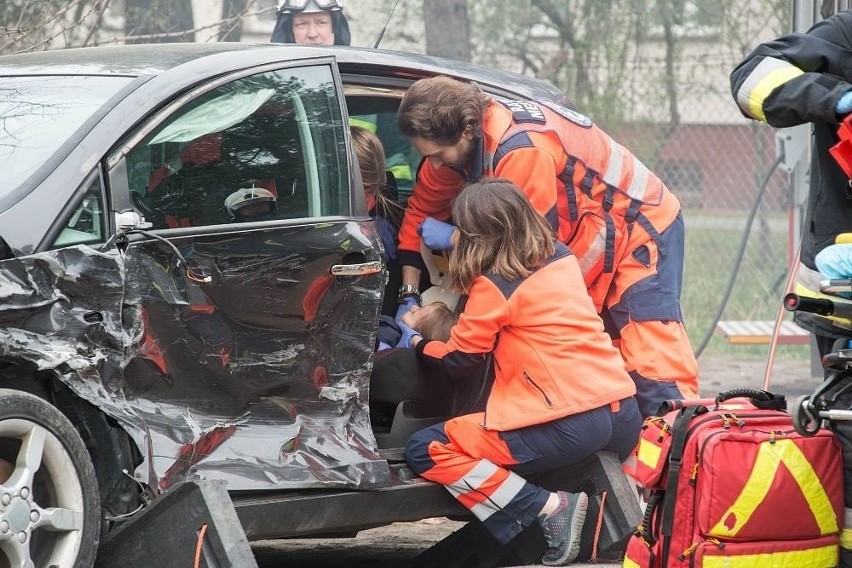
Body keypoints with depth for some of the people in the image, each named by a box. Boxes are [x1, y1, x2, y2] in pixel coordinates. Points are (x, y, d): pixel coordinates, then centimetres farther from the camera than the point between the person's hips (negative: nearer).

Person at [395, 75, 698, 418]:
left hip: (640, 229, -9)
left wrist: (454, 238, -17)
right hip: (581, 241, 9)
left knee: (654, 363, -19)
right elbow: (421, 211, 6)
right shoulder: (456, 142, -7)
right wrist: (408, 297, 2)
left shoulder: (522, 149, -35)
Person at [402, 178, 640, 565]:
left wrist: (418, 343, 26)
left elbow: (459, 362, 5)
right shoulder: (561, 258, 14)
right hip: (624, 414, 8)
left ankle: (548, 508, -12)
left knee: (424, 450, -1)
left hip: (567, 428, -8)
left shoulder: (493, 286, -5)